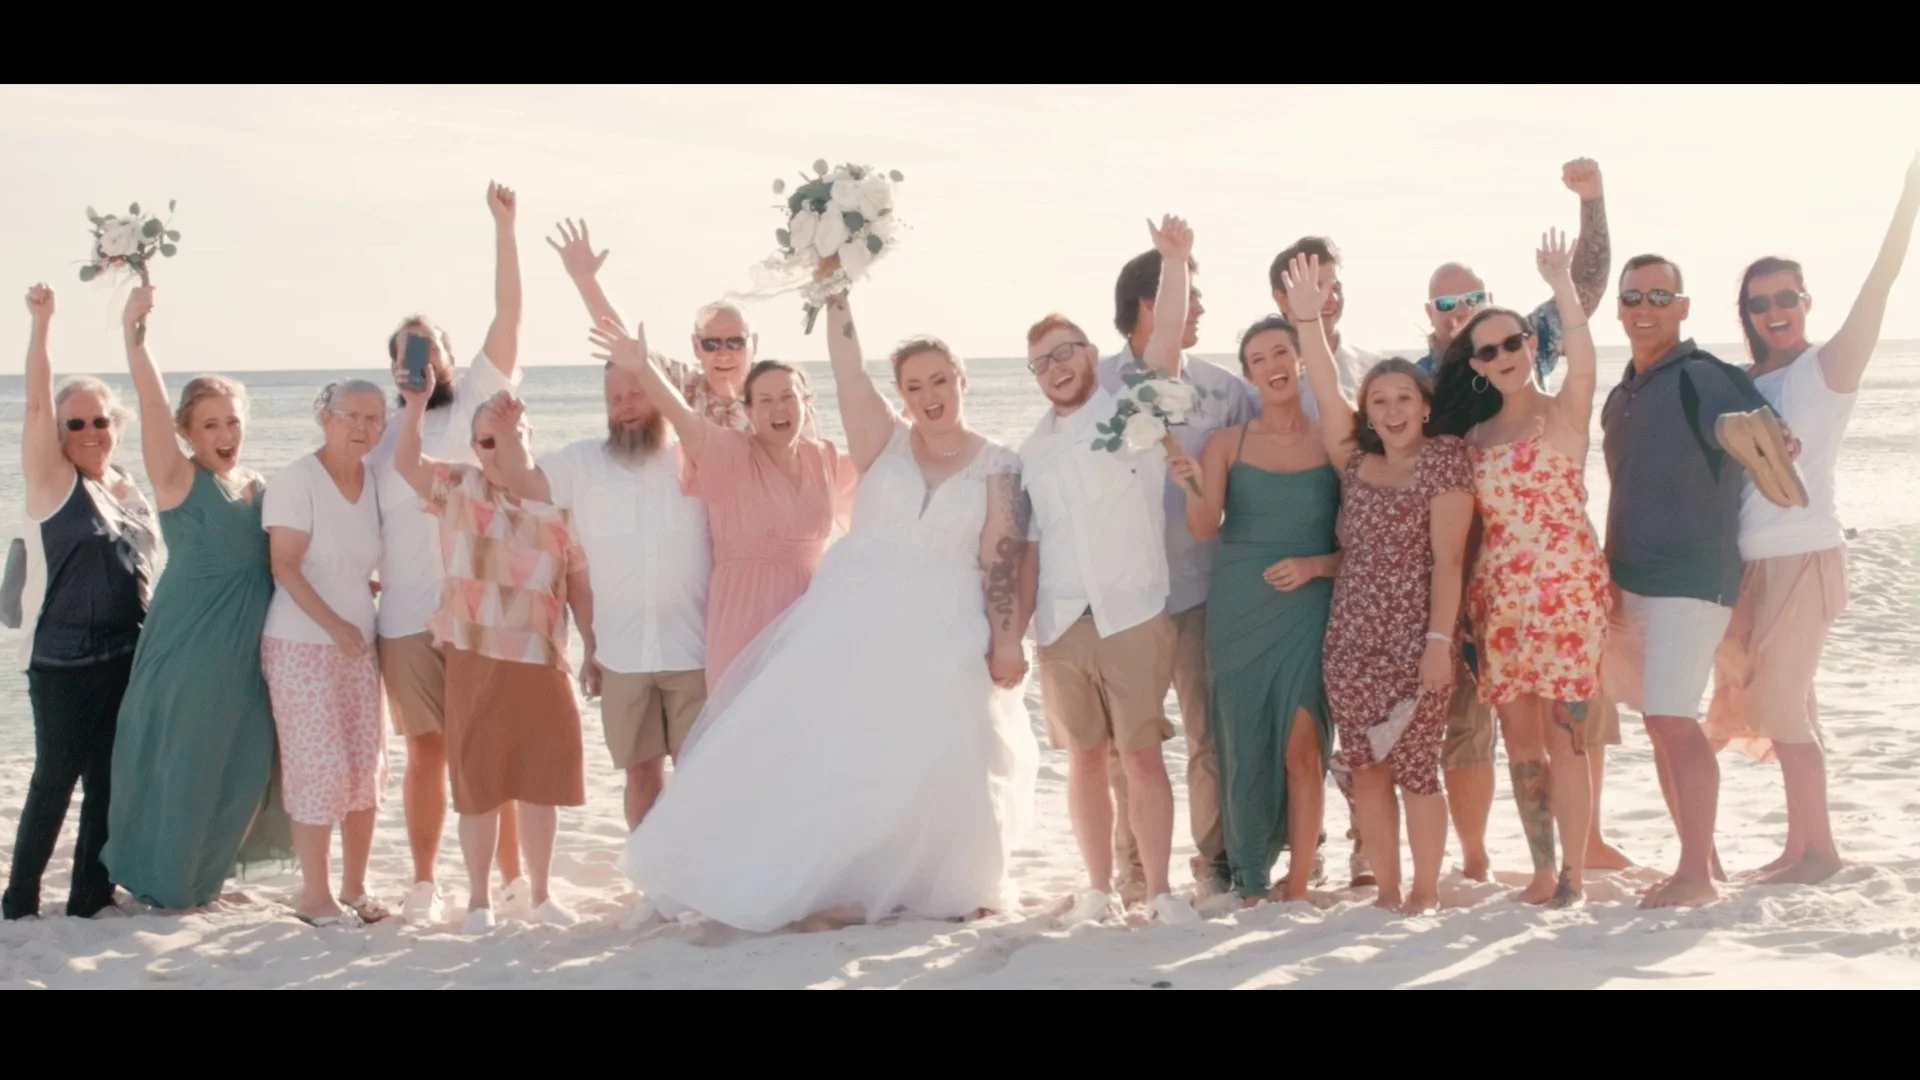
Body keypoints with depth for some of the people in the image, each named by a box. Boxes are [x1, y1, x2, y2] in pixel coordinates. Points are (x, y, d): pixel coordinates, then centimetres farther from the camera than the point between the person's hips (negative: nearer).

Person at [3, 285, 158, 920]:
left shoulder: (127, 487, 11)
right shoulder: (51, 481, -5)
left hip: (126, 655, 5)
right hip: (63, 659, -5)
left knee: (108, 779, 9)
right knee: (56, 777, -2)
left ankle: (91, 896, 18)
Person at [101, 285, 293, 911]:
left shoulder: (258, 487, 12)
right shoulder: (179, 480, -7)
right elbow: (152, 407, -21)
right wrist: (133, 337, -33)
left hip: (248, 643, 6)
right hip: (189, 640, -6)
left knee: (242, 761, 10)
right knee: (181, 758, 0)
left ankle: (202, 873, 26)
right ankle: (165, 882, 16)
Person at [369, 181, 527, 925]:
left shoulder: (476, 404, 6)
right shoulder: (381, 439, 13)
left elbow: (508, 319, -2)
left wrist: (504, 230, -7)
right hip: (408, 619, 2)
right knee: (427, 749, 4)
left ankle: (512, 877, 8)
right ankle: (424, 885, 10)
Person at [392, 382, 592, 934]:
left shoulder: (558, 505, 2)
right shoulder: (458, 489, 2)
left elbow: (581, 587, 6)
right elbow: (406, 462, -16)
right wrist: (417, 402, -28)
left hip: (542, 663, 1)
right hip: (474, 661, -1)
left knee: (541, 784, 8)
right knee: (478, 786, 6)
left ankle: (541, 894, 22)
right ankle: (479, 898, 17)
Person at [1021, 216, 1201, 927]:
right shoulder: (1032, 452, 15)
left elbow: (1167, 341, -11)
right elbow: (1030, 548, 15)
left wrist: (1173, 260, -21)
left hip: (1134, 615, -3)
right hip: (1062, 623, 3)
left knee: (1142, 755, -4)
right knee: (1084, 757, 7)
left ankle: (1160, 890, 3)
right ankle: (1098, 888, 15)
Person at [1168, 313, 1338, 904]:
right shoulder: (1227, 442, 4)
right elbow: (1204, 529, -6)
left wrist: (1314, 566, -13)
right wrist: (1194, 490, -27)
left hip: (1307, 608, -1)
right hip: (1237, 609, 1)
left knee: (1302, 745, -10)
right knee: (1244, 745, 3)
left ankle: (1298, 884, -4)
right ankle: (1251, 884, 11)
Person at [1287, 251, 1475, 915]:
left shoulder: (1445, 460, -2)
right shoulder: (1357, 463, 13)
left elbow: (1447, 558, -9)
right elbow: (1326, 391, 4)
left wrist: (1440, 641, -15)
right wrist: (1308, 317, -5)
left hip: (1415, 639, -5)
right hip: (1352, 637, 5)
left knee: (1413, 767, -3)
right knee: (1364, 767, 4)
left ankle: (1426, 891, 9)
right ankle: (1386, 890, 11)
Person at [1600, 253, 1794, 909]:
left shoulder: (1705, 380, -10)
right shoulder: (1620, 398, 15)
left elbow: (1777, 446, -23)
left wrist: (1751, 435, -45)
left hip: (1689, 579, -8)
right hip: (1631, 583, 9)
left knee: (1673, 721, -15)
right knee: (1660, 725, 11)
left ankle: (1696, 874, -12)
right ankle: (1698, 858, 20)